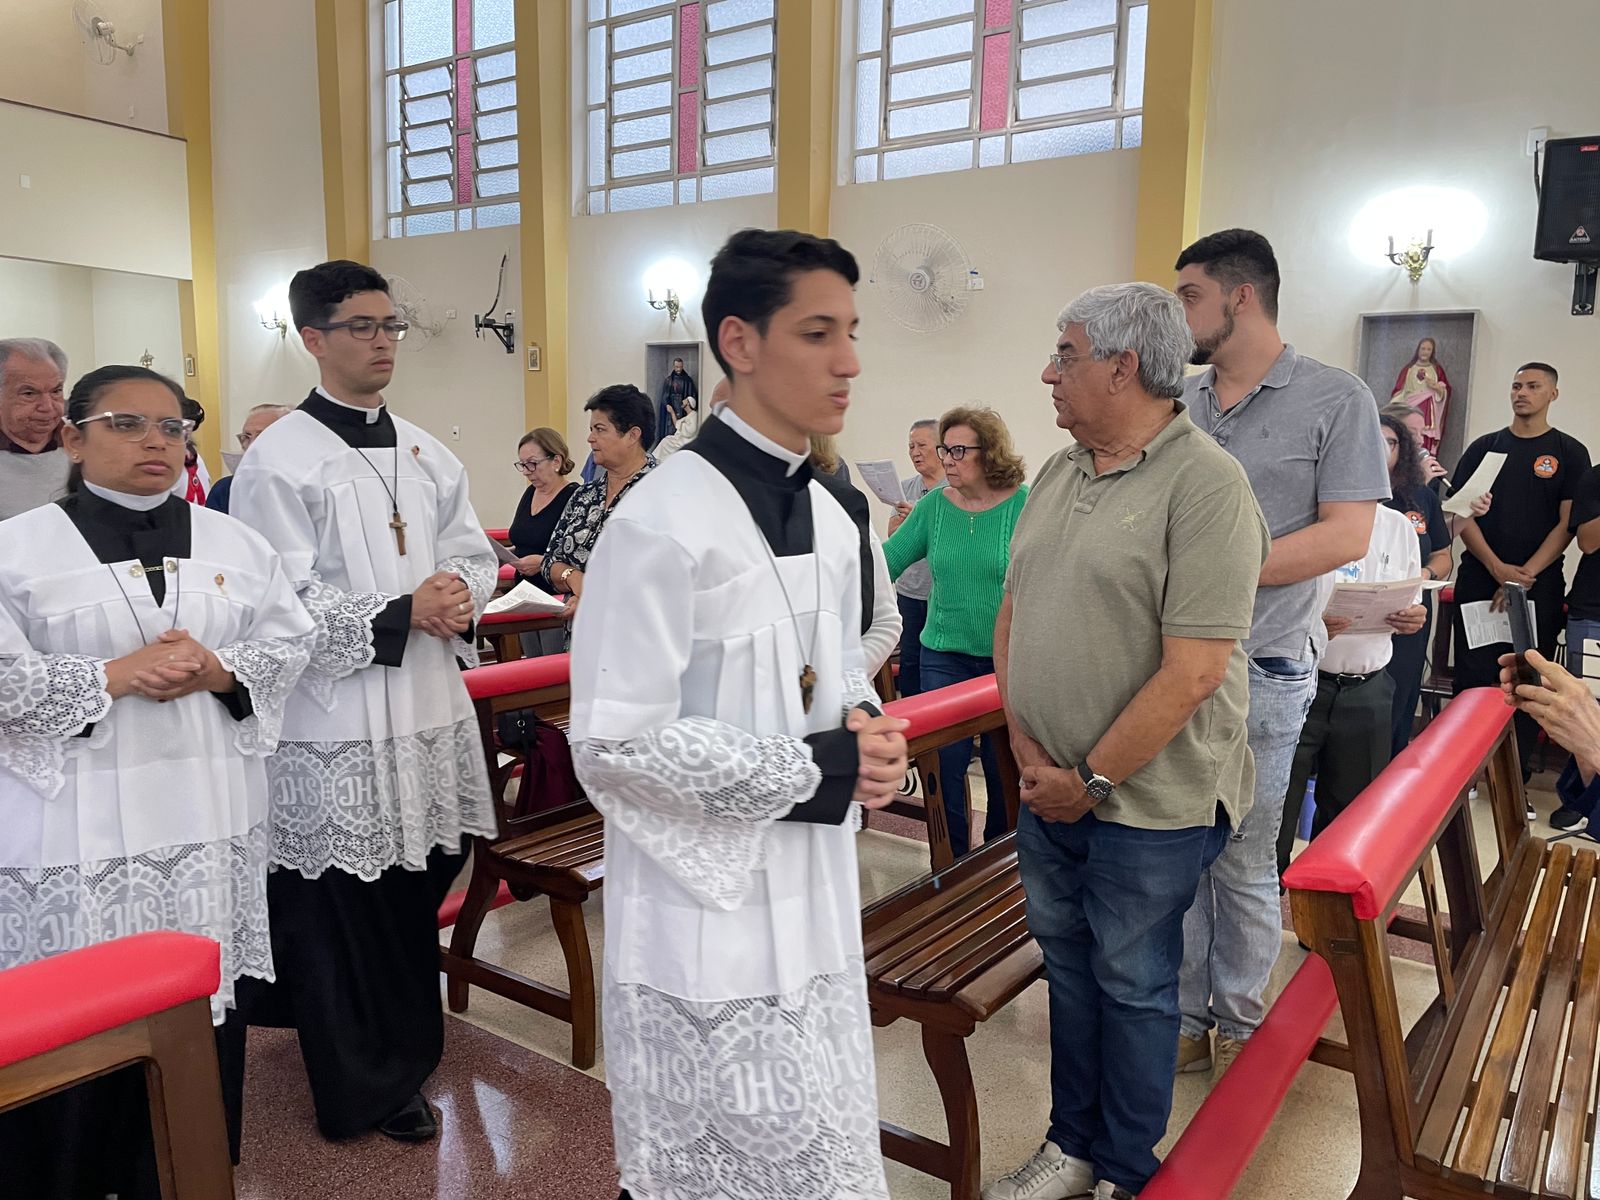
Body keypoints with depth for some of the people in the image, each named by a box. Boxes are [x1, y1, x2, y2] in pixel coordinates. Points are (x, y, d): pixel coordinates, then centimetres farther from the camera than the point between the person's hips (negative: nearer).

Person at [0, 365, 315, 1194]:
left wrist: (218, 670, -10)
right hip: (78, 831, -2)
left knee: (202, 1014, 10)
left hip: (211, 819, 3)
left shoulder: (233, 544, 10)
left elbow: (291, 641, 8)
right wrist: (113, 675, -15)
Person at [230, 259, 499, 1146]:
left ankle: (404, 1052, 35)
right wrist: (403, 614, -16)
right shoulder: (279, 460, -8)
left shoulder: (426, 453, 12)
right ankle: (364, 1088, 23)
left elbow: (475, 554, 16)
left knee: (418, 887, 14)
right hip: (335, 721, -6)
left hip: (429, 711, 6)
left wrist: (460, 593, -6)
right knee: (342, 905, 4)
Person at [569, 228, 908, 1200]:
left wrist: (866, 731, -5)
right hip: (711, 911, -7)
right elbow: (613, 741, -20)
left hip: (814, 897, 8)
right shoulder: (664, 522, -20)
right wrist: (815, 772, -19)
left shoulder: (829, 518, 6)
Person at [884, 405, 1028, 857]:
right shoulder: (934, 505, 1)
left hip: (1006, 659, -2)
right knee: (943, 764, 3)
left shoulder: (1023, 505, -8)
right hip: (944, 655, 3)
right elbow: (886, 561, 2)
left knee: (1004, 768, 9)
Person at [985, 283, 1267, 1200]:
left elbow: (1192, 672, -21)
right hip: (1050, 789, 7)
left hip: (1148, 801, -6)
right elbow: (1011, 618, 10)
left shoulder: (1205, 483, -16)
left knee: (1132, 986, 11)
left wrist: (1093, 778, -15)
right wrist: (1029, 753, -1)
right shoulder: (1058, 475, 7)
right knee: (1069, 966, 19)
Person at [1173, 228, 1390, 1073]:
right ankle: (1187, 1014, 28)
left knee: (1244, 862, 9)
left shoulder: (1335, 400, -4)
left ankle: (1240, 1025, 28)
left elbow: (1345, 535, -11)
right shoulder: (1174, 402, 10)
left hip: (1259, 673, -4)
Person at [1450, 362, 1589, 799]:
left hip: (1539, 587, -1)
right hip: (1479, 582, 1)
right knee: (1472, 680, 1)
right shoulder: (1485, 447, 10)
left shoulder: (1569, 453, 6)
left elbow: (1567, 524, -1)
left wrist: (1524, 576, -12)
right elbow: (1462, 513, 3)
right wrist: (1498, 568, -9)